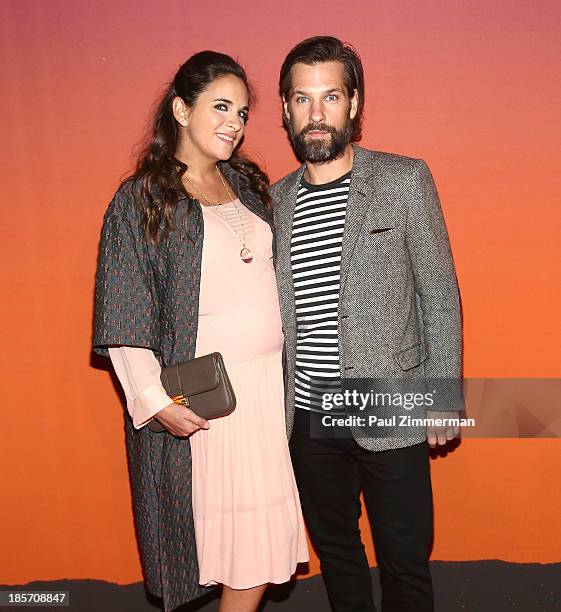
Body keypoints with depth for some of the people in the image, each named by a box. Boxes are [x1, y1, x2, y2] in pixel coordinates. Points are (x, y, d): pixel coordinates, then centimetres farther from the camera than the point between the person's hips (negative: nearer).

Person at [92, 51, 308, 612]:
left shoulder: (248, 184, 13)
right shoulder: (140, 200, -4)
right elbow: (124, 318, -7)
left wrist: (293, 366, 13)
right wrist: (155, 400, -15)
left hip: (270, 382, 5)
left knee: (262, 542, 9)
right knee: (224, 531, 6)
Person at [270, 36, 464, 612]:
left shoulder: (405, 180, -5)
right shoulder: (274, 198, 4)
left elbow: (440, 296, -4)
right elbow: (274, 309, 10)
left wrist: (445, 398, -7)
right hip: (308, 418, 4)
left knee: (405, 564, 11)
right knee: (334, 550, 21)